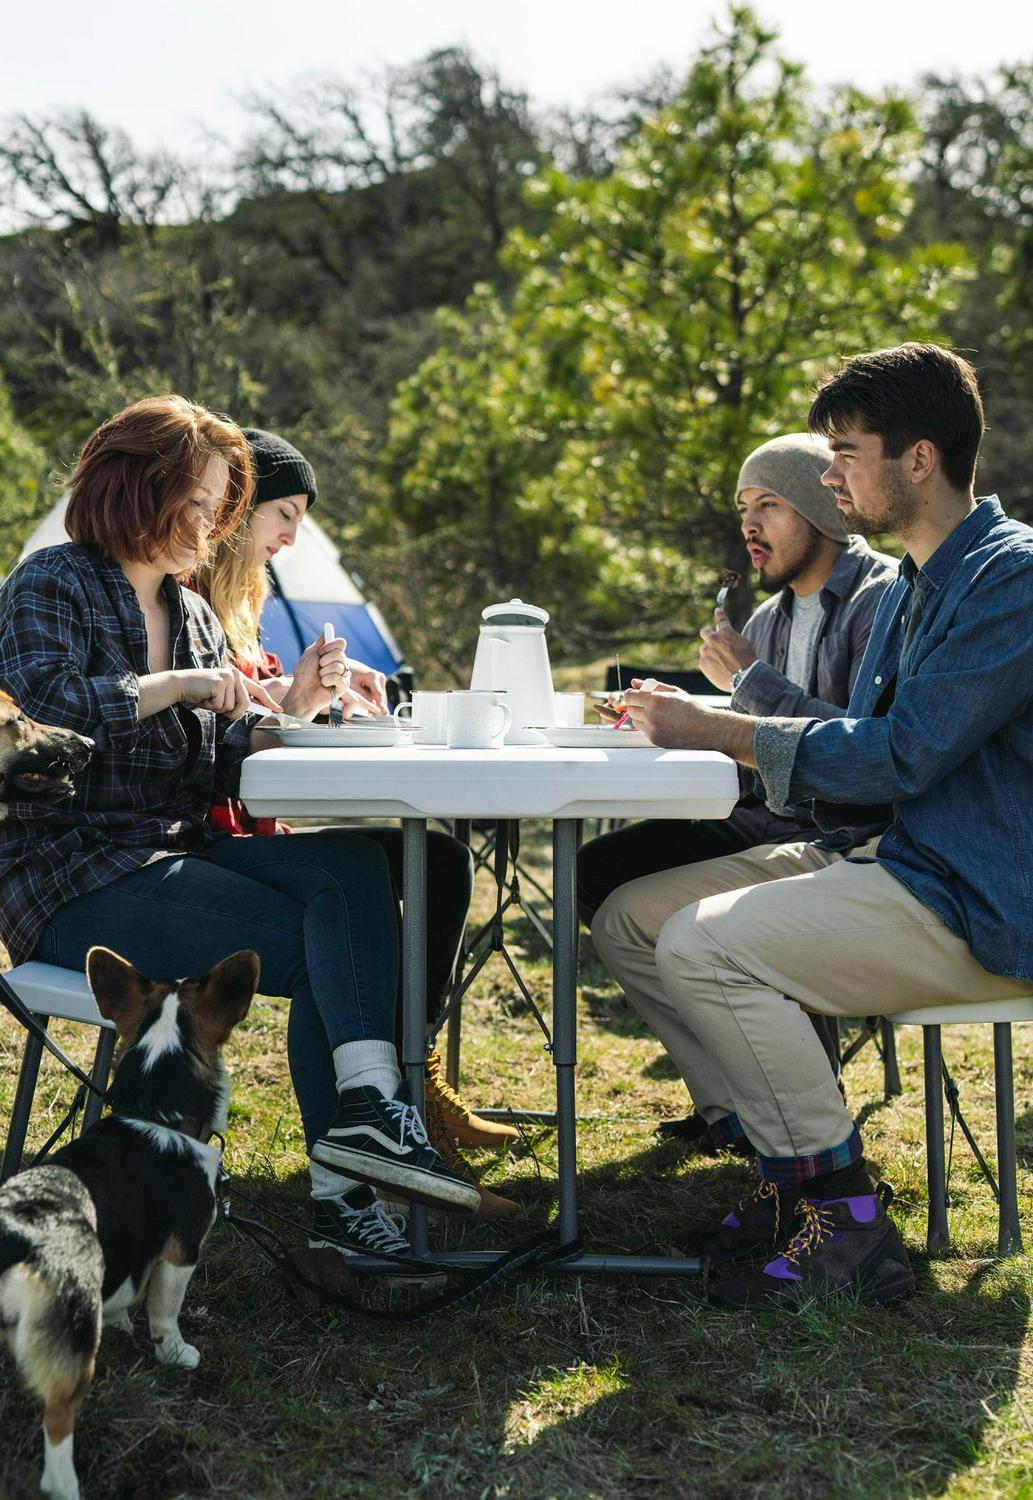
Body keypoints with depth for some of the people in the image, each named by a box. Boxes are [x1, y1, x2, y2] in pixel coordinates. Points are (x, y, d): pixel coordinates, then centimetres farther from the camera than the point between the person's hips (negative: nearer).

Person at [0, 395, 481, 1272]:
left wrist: (291, 712, -6)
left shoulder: (193, 614, 19)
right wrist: (178, 685, -19)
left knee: (351, 863, -24)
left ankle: (367, 1104, -36)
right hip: (78, 877, -6)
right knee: (323, 945, -22)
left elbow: (227, 766, 13)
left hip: (179, 854, 6)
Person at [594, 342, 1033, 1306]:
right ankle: (789, 1171, 4)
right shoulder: (909, 590, 16)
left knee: (705, 945, -26)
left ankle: (843, 1217, -13)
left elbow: (898, 755, -21)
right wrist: (699, 730, 1)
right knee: (629, 922, 4)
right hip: (894, 863, 10)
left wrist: (716, 730, -13)